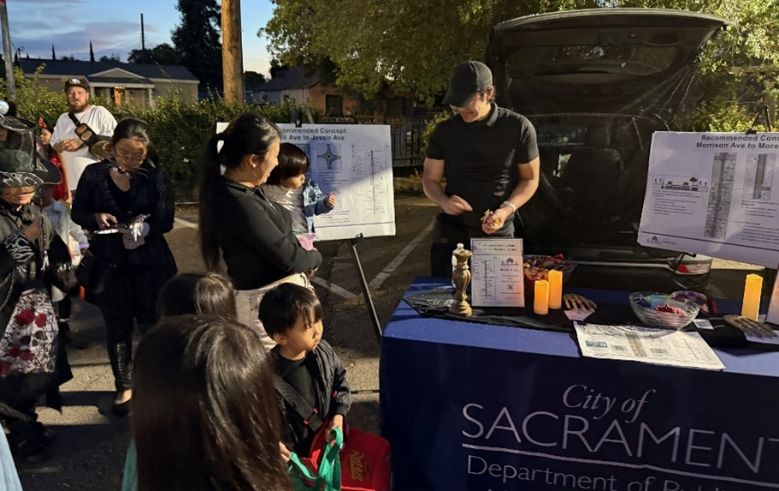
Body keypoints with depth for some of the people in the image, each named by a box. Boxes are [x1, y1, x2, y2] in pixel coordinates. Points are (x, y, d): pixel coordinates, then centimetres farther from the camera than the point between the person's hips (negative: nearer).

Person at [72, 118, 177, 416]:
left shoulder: (155, 178, -5)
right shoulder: (94, 174, -3)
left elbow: (166, 221, -7)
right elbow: (77, 212, 4)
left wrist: (146, 228, -28)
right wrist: (96, 218, -18)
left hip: (149, 261, -1)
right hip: (108, 261, 1)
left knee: (151, 323, 5)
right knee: (117, 326, 11)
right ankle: (124, 387, 27)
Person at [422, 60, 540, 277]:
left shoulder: (518, 128, -6)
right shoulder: (445, 131, 0)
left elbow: (530, 178, 2)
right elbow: (430, 179, 7)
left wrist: (507, 209, -15)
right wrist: (444, 201, -14)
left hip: (497, 234, -2)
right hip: (450, 231, 2)